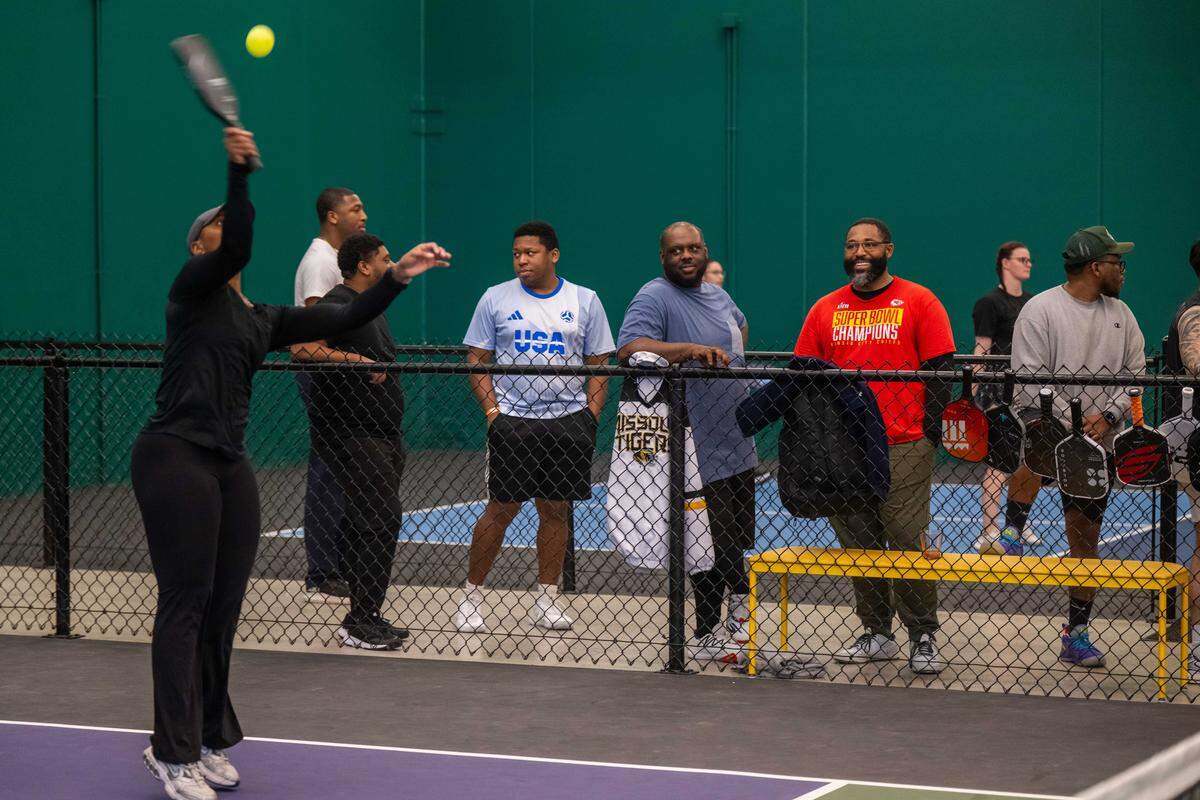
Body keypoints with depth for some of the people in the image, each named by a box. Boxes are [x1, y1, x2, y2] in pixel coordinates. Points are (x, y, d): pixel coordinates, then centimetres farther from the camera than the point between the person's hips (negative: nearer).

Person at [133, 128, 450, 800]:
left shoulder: (263, 319, 19)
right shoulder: (196, 290, 0)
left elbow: (344, 319, 13)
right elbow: (237, 249, -21)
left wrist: (400, 276, 2)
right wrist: (240, 175, -33)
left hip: (230, 465, 7)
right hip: (176, 457, -7)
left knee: (224, 606, 8)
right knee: (186, 604, -7)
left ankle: (210, 744, 18)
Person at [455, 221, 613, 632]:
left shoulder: (585, 301, 7)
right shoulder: (495, 299, 4)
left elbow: (599, 364, 9)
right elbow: (476, 359, 6)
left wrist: (591, 414, -2)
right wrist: (490, 408, -6)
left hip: (567, 421, 2)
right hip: (512, 419, -2)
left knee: (556, 510, 5)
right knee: (501, 509, -4)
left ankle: (546, 601, 14)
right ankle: (471, 595, 6)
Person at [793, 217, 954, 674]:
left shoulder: (919, 302, 2)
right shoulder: (825, 310, 12)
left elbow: (940, 370, -1)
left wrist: (930, 432, -9)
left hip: (903, 448, -4)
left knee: (907, 541, -7)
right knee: (859, 545, 7)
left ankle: (923, 637, 2)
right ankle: (877, 634, 16)